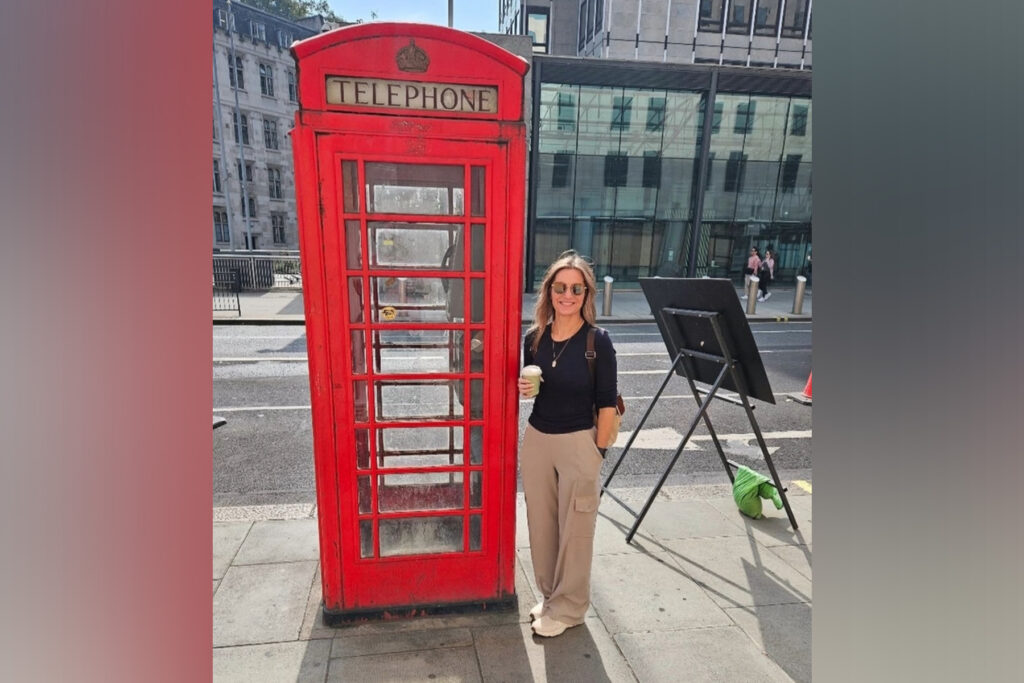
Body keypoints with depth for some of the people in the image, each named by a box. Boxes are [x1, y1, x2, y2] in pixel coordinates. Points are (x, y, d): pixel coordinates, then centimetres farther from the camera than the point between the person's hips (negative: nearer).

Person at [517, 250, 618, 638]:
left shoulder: (598, 341, -13)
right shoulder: (534, 338, 0)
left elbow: (606, 403, -9)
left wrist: (599, 452, -8)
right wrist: (524, 389, -8)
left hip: (578, 443, -4)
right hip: (536, 439, 5)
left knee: (574, 528, 9)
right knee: (541, 522, 15)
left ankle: (568, 607, 29)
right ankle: (550, 594, 37)